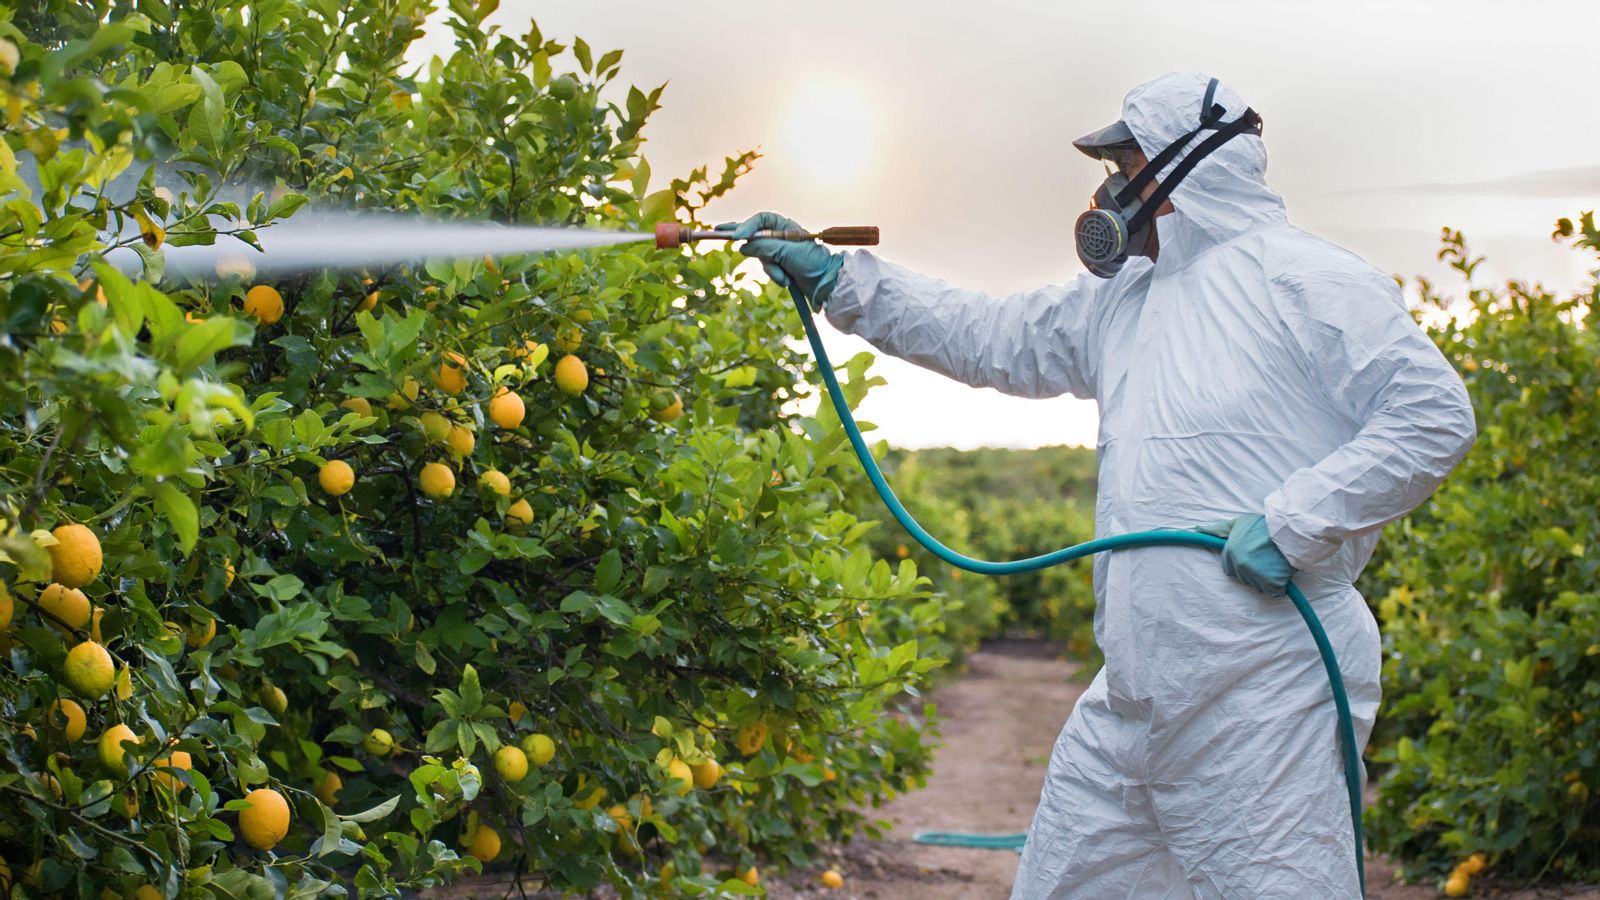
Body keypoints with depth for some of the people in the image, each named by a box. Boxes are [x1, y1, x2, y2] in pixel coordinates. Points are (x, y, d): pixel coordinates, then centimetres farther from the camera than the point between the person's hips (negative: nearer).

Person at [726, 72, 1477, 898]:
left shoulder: (1302, 279, -5)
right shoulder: (1120, 302, 19)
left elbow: (1435, 413, -11)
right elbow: (990, 337, 24)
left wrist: (1293, 521, -17)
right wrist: (835, 280, 22)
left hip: (1262, 699, -8)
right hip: (1133, 697, 8)